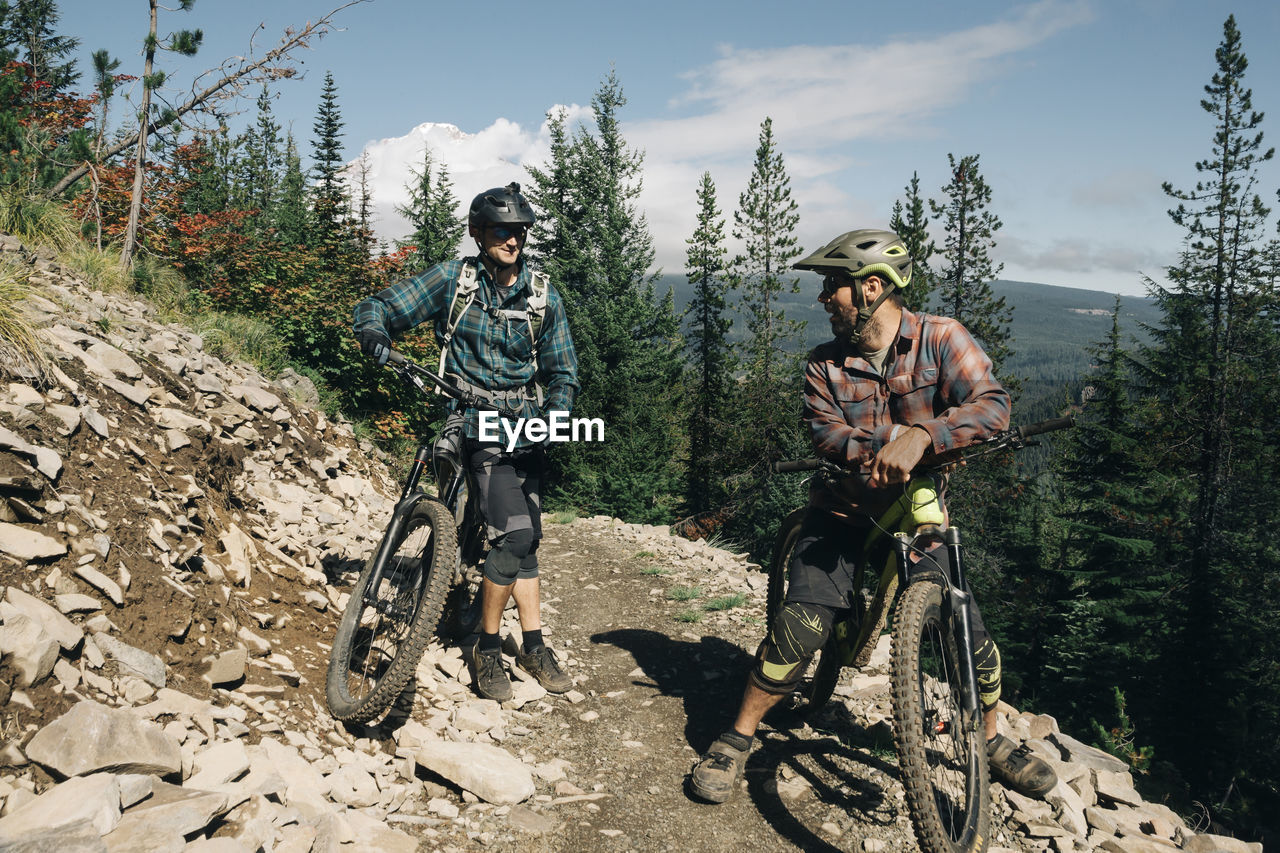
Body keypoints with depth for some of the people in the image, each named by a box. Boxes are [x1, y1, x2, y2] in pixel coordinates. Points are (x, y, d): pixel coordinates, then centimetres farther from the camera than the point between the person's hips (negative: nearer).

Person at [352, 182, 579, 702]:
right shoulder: (453, 280, -3)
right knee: (515, 535, -16)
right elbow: (378, 306, -2)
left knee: (524, 538, 9)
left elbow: (562, 373, 10)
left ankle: (533, 647, 22)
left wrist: (553, 419, -9)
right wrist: (373, 332, -27)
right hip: (475, 420, -4)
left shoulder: (543, 298, 4)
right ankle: (486, 649, 0)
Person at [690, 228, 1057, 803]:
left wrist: (920, 437, -38)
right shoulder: (825, 364, 2)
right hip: (844, 511, 0)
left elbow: (992, 406, -21)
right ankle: (737, 738, 0)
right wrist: (890, 440, -29)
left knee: (969, 634, -4)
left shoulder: (940, 340, -6)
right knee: (800, 626, -16)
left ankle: (992, 740, 25)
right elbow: (823, 433, -11)